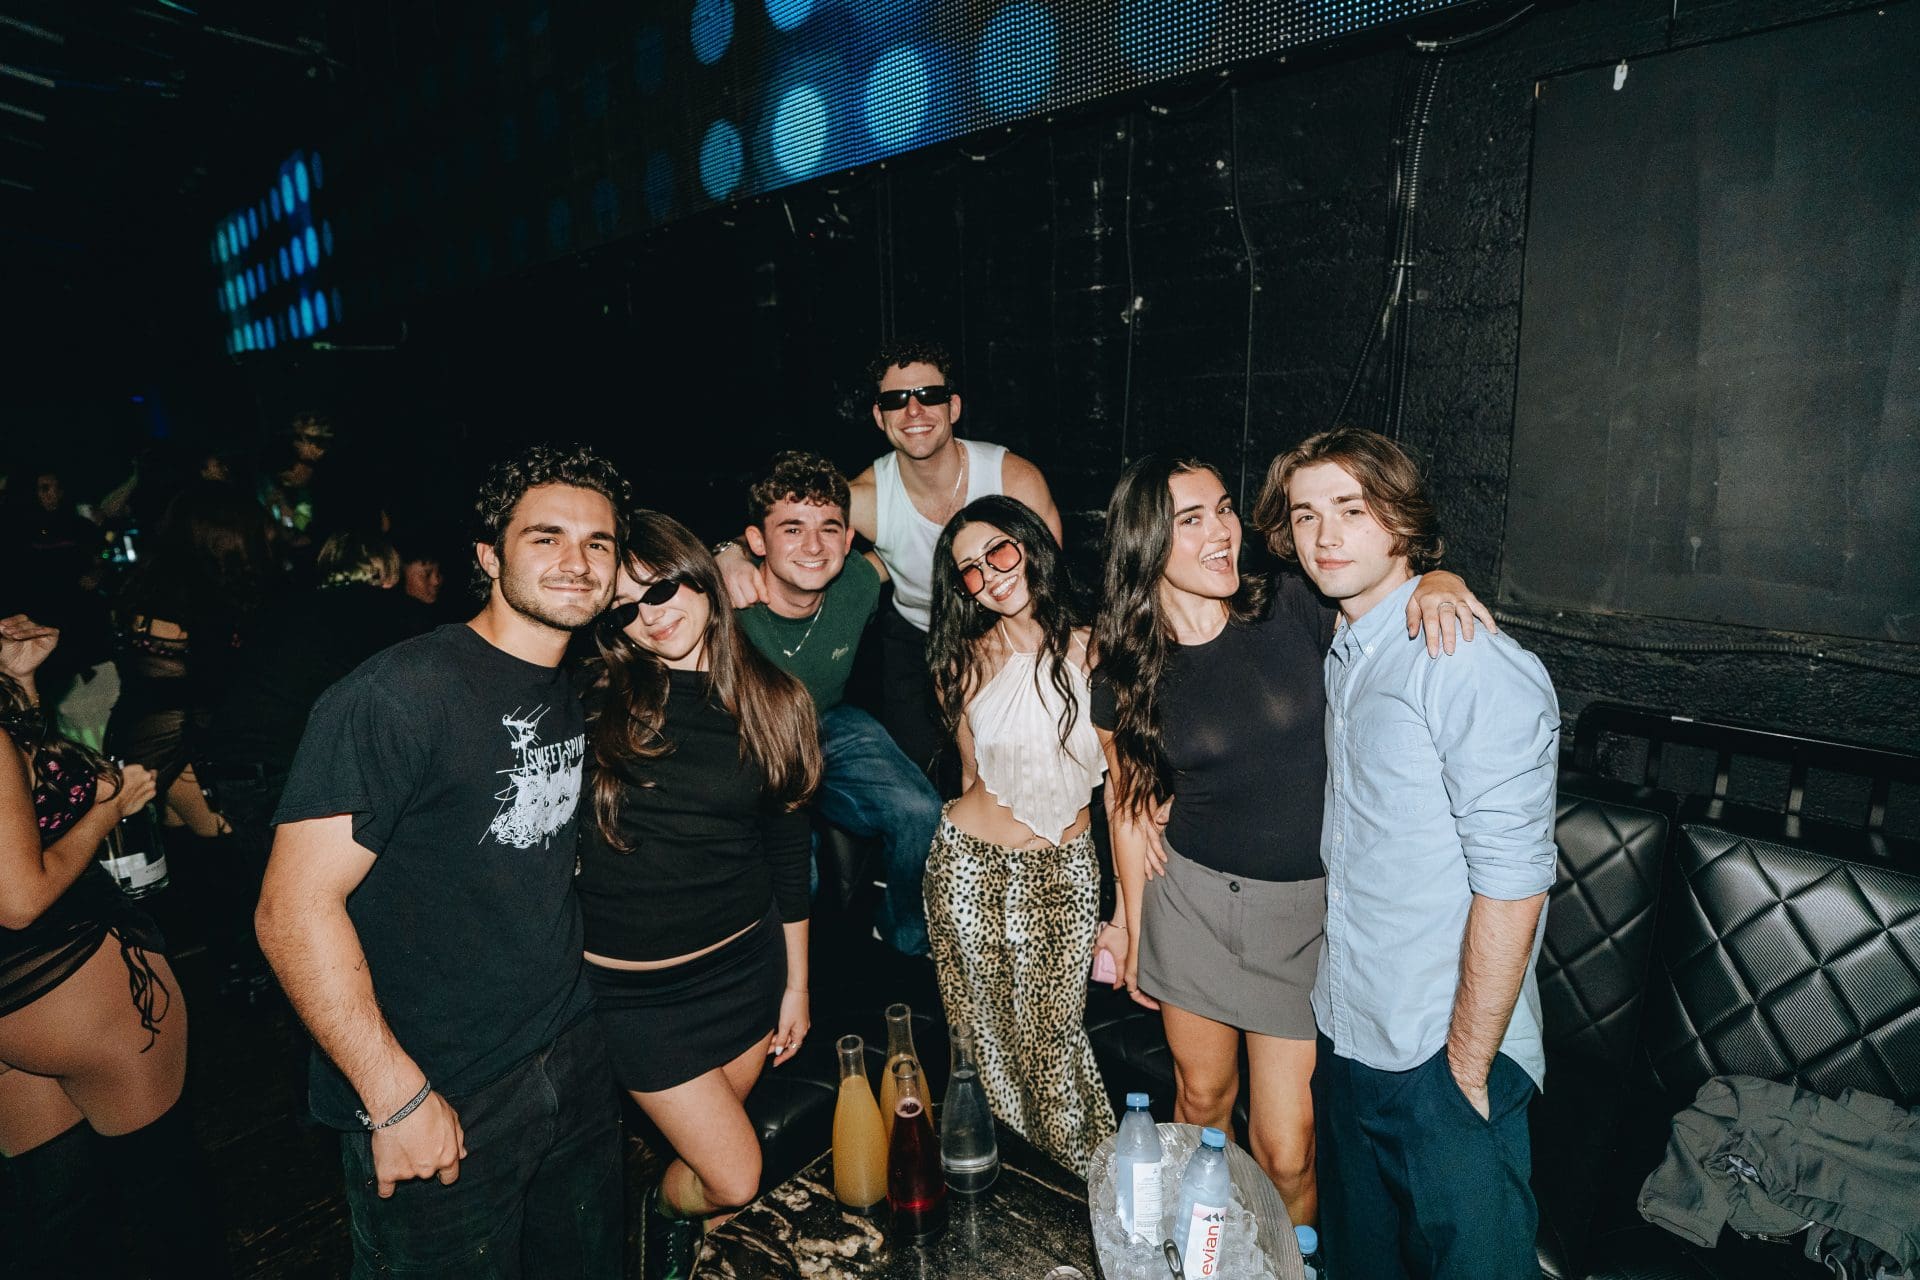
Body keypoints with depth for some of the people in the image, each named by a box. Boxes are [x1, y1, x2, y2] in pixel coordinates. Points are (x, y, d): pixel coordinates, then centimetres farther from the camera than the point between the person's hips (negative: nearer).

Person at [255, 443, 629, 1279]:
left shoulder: (578, 693, 3)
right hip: (443, 1101, -7)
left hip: (576, 1059, 7)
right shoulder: (400, 693, -21)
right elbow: (294, 909, -23)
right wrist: (399, 1098, -21)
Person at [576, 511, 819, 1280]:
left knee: (715, 1150, 19)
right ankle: (666, 1213, 38)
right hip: (636, 988, -3)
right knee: (734, 1177, 3)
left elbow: (787, 847, 4)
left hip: (745, 965, 3)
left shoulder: (769, 699, -3)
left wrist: (796, 983, 8)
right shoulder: (595, 701, -12)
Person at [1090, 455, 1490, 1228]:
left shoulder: (1293, 609, -9)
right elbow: (1132, 806, 5)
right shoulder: (1126, 671, -5)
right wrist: (1129, 921, 11)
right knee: (1201, 1094, 20)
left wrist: (1435, 582, -22)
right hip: (1192, 900, 1)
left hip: (1303, 911, -1)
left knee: (1285, 1147, 3)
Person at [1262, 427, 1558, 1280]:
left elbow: (1512, 883, -21)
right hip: (1350, 1037, 8)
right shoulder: (1344, 653, 8)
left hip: (1445, 1056, -8)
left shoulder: (1475, 666, -19)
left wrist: (1467, 1066, -17)